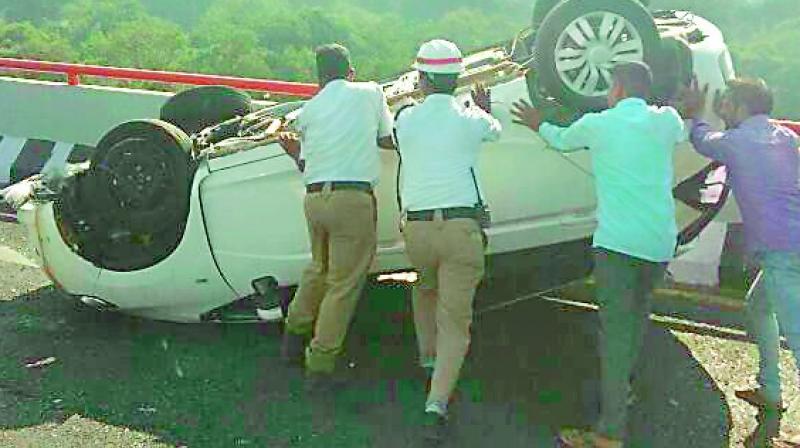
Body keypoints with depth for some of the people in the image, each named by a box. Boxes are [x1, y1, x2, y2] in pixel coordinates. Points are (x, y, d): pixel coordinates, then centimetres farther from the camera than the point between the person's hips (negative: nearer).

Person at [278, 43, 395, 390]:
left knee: (318, 268, 26)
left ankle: (294, 337, 35)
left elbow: (306, 164, 12)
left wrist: (294, 151, 32)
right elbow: (389, 139, 16)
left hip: (315, 197, 5)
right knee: (344, 284, 1)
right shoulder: (370, 93, 6)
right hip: (353, 198, -4)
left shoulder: (309, 110, 13)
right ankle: (320, 364, 3)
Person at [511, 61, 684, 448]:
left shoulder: (598, 123, 1)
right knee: (638, 312, 25)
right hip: (661, 242, 5)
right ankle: (623, 386, 41)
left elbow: (562, 140, 20)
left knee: (615, 327, -8)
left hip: (618, 242, -5)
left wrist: (538, 125, 41)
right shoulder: (667, 121, 9)